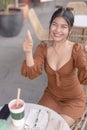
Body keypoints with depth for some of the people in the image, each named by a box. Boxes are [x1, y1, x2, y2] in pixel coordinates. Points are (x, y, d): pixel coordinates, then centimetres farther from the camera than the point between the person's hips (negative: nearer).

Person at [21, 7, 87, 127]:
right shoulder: (43, 47, -11)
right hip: (51, 96, 3)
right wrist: (28, 52, -38)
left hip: (74, 99, -2)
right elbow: (32, 74, -20)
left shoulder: (76, 49, -19)